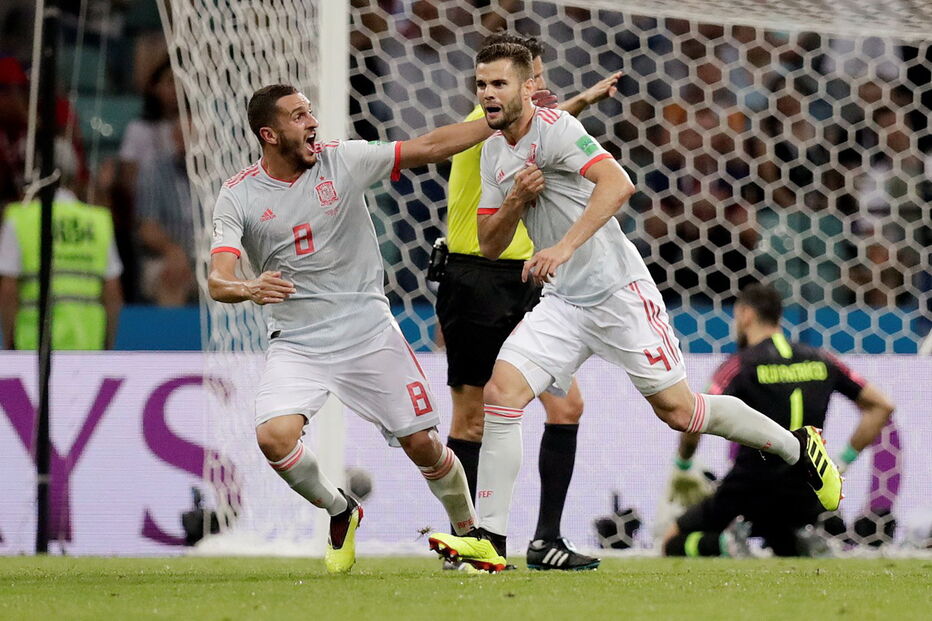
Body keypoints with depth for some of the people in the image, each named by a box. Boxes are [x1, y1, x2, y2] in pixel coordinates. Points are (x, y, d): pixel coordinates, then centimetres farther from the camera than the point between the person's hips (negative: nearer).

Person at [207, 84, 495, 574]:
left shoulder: (343, 160, -4)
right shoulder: (238, 196, -6)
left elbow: (430, 147, -2)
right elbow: (218, 281, -14)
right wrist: (249, 289, -37)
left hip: (369, 332, 0)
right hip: (296, 344, 0)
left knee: (422, 444, -1)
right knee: (274, 436, -23)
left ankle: (468, 531, 26)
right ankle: (340, 512, 7)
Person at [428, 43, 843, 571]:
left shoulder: (553, 127, -16)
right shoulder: (494, 153, 9)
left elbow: (618, 184, -31)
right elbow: (489, 245, 13)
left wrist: (565, 246, -39)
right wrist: (515, 200, -7)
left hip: (618, 291, -7)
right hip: (562, 303, 7)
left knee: (678, 410, 0)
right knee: (501, 392, -12)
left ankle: (798, 448, 22)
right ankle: (490, 538, -10)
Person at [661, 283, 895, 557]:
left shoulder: (740, 365, -6)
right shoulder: (820, 360, 9)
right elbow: (882, 406, 13)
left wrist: (682, 464, 2)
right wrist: (843, 462, 15)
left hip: (747, 495, -4)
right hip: (805, 500, 4)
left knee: (674, 542, 13)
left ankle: (725, 547, -19)